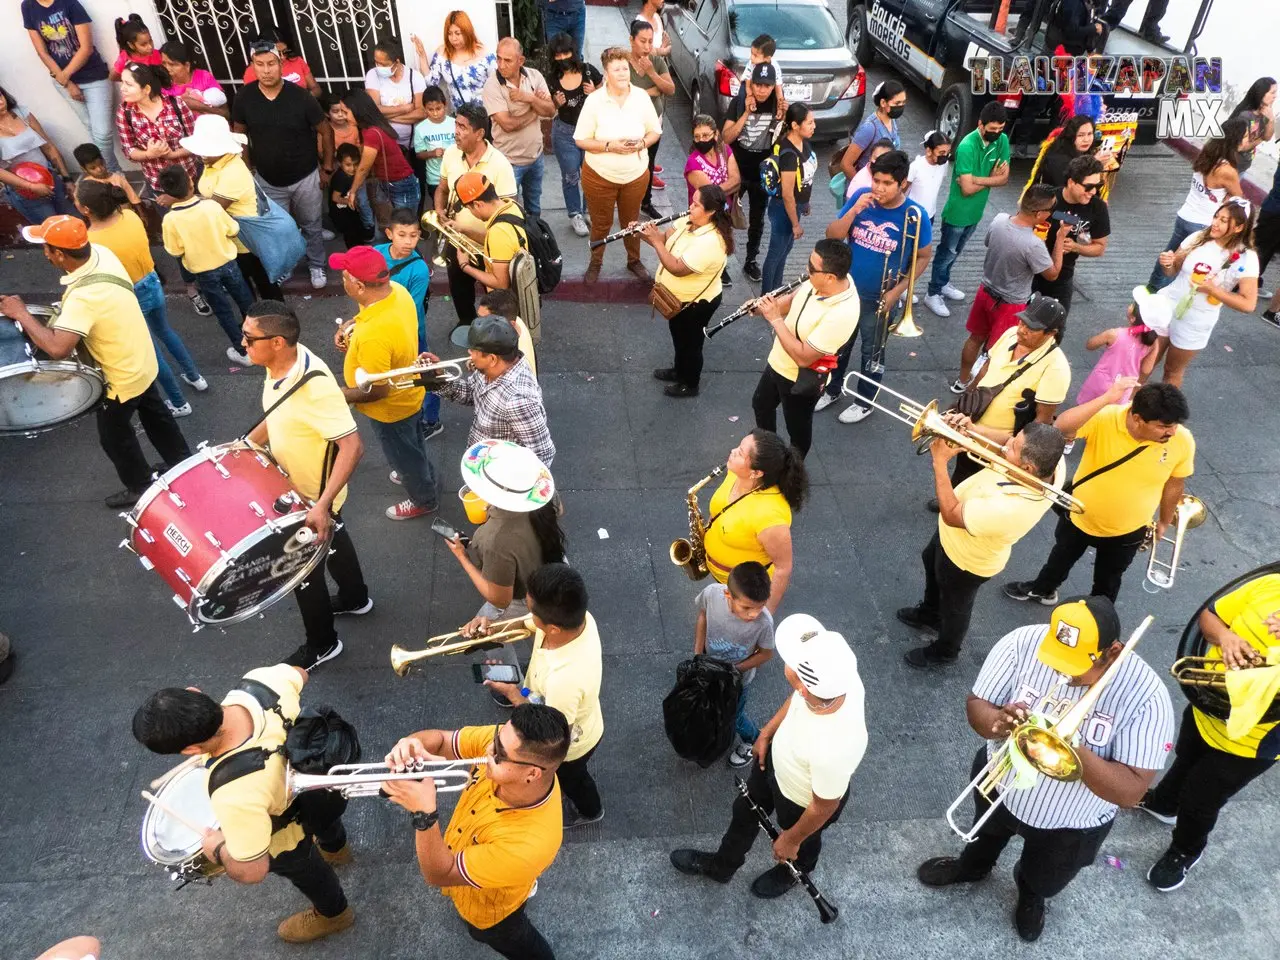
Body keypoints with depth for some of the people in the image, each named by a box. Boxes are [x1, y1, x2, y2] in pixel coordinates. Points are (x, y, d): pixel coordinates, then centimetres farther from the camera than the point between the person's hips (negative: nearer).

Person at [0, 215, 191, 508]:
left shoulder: (84, 297, -38)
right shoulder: (101, 252, -13)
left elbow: (57, 348, -44)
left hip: (122, 377, -8)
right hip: (142, 361, 8)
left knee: (113, 434, 16)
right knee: (155, 415, 27)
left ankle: (140, 487, 36)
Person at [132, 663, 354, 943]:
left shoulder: (235, 795, -49)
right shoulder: (262, 681, -35)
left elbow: (252, 872, -33)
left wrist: (217, 849, -13)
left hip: (290, 838, -5)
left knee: (306, 870, 32)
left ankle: (333, 913, 64)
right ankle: (335, 848, 77)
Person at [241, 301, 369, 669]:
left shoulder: (315, 386, -37)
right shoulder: (279, 366, -9)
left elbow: (352, 446, -38)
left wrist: (322, 504, -41)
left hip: (313, 497, -9)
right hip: (294, 487, 9)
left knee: (303, 570, 10)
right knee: (332, 542, 29)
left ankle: (321, 644, 34)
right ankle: (355, 599, 55)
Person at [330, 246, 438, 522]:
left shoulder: (374, 335, -43)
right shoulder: (396, 290, -17)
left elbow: (376, 390, -32)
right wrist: (350, 326, -9)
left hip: (391, 408, -7)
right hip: (408, 392, 8)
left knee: (402, 455, 21)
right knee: (412, 445, 34)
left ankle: (425, 500, 47)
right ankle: (422, 476, 61)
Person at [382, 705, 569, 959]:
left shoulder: (528, 844, -47)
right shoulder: (503, 741, -33)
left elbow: (439, 874, -36)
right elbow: (440, 740, -20)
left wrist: (424, 813, -49)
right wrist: (412, 745, -41)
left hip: (485, 905, -5)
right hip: (463, 851, 5)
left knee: (511, 940, 28)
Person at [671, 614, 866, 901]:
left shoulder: (833, 750, -47)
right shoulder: (837, 676, -32)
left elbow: (823, 807, -25)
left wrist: (791, 840, -7)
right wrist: (767, 733, 6)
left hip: (802, 801, -5)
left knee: (802, 844, 31)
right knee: (746, 810, 30)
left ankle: (792, 871, 66)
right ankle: (722, 864, 60)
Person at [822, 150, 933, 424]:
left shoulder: (915, 215, -17)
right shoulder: (861, 198, -10)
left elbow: (922, 257, -6)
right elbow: (832, 236, -10)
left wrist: (897, 291, -16)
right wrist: (854, 210, -26)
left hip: (879, 299, -3)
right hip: (846, 290, 3)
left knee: (872, 352, 15)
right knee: (838, 345, 20)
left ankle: (864, 402, 35)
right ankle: (832, 390, 44)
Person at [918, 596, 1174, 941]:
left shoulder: (1146, 696, -32)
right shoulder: (1024, 643, -28)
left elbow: (1131, 791, -31)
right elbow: (976, 705, -19)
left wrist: (1074, 749, -46)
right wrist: (998, 723, -42)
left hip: (1072, 826, -1)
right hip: (1000, 786, 1)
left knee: (1045, 881, 30)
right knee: (985, 834, 34)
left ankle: (1031, 896, 66)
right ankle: (972, 866, 68)